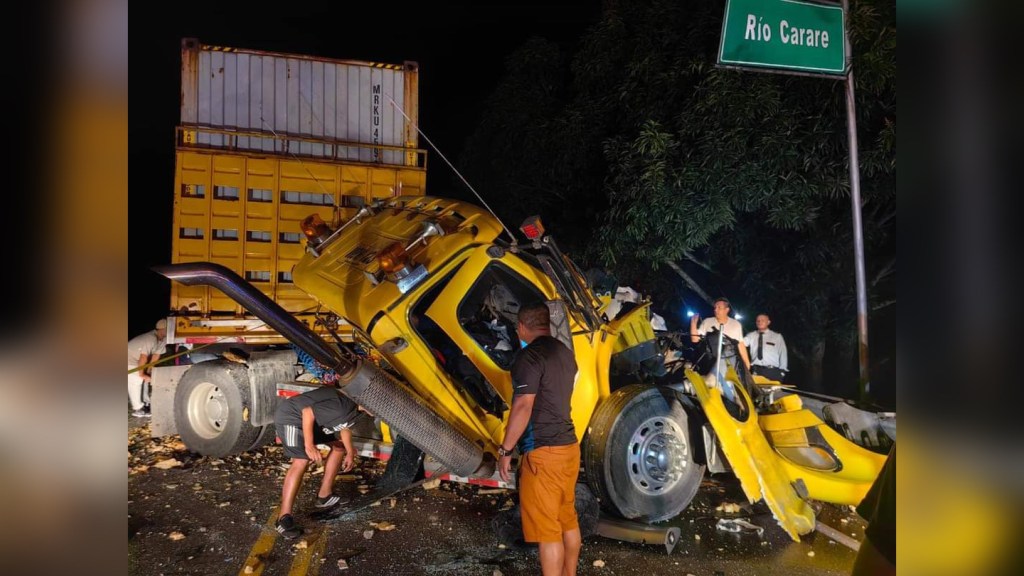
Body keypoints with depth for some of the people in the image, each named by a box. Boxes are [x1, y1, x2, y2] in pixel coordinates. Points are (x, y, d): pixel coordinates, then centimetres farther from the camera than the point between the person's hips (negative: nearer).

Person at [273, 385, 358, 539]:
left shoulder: (353, 406, -1)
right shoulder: (344, 407, -31)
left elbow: (344, 424, 17)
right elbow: (308, 412, -30)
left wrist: (350, 453, 19)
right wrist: (309, 445, -30)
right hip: (290, 417, -10)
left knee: (339, 445, 14)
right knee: (301, 461, -25)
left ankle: (324, 495, 19)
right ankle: (284, 518, -27)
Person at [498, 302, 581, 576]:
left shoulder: (529, 356, -16)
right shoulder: (565, 352, 11)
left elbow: (523, 406, -22)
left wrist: (505, 450, -16)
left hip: (543, 452, -9)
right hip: (569, 446, 9)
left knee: (546, 527, -3)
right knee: (567, 518, 18)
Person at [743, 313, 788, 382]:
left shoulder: (777, 336, 9)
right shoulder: (751, 335, 12)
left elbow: (783, 354, 6)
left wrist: (782, 370, -3)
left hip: (772, 371, -1)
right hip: (756, 370, 1)